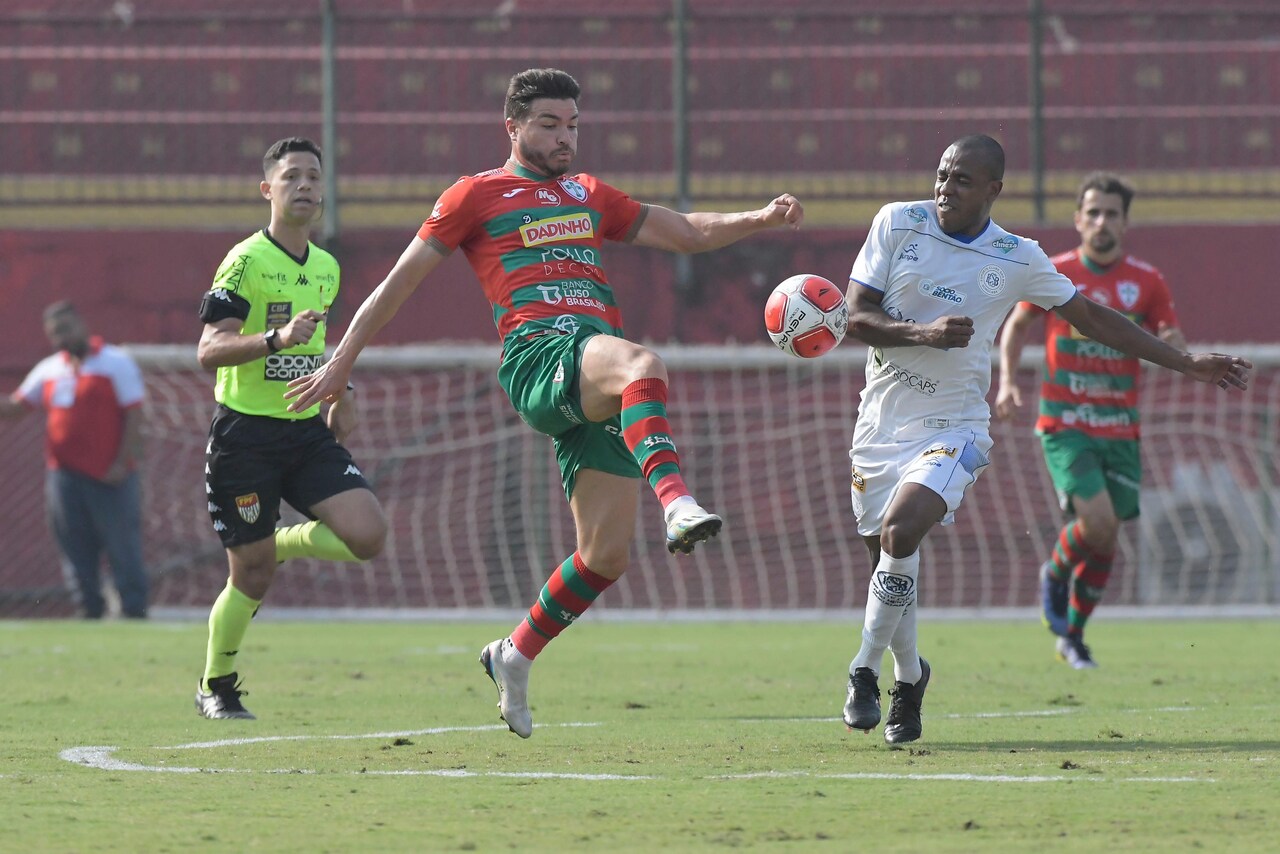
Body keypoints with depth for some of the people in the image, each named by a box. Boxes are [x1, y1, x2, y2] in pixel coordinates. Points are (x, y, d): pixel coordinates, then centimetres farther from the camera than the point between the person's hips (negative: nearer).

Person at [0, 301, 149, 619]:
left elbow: (134, 414, -7)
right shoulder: (49, 369, 14)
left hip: (109, 476, -6)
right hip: (64, 475, 6)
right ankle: (91, 609, 12)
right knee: (74, 546, 5)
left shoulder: (116, 363, -3)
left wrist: (123, 462, -14)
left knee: (122, 543, -5)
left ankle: (134, 609, 0)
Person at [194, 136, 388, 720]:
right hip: (245, 433, -6)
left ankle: (282, 543, 15)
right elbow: (208, 350, -19)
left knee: (367, 536, -15)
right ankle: (215, 688, 19)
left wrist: (340, 392, 16)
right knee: (252, 578, -3)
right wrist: (276, 338, -32)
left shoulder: (327, 267, 12)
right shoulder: (245, 261, -11)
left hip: (307, 431, 6)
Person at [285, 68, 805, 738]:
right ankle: (676, 502, -62)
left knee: (607, 554, -2)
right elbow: (399, 281, 15)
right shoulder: (477, 196, 14)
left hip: (597, 393, 6)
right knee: (642, 363, -39)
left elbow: (686, 233, 30)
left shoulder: (590, 198, 29)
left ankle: (515, 656, 18)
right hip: (537, 356, -6)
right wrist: (341, 363, 12)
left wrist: (760, 220, 12)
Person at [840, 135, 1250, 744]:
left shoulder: (1018, 259, -1)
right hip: (881, 420, 2)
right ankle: (909, 675, 35)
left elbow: (1092, 318, 10)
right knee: (888, 554, 7)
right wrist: (925, 333, -21)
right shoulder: (898, 223, -1)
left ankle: (866, 670, -13)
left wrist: (1188, 365, 10)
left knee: (901, 530, -27)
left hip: (953, 425, -2)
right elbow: (857, 317, -3)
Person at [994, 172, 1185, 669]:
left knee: (1105, 541, 5)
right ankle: (1056, 571, 12)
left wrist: (1170, 344, -17)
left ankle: (1072, 638, 24)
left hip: (1120, 429, 3)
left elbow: (1178, 351, 7)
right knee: (1098, 522, -21)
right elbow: (1018, 324, 13)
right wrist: (1008, 381, 0)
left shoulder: (1147, 282, 2)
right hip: (1064, 425, -3)